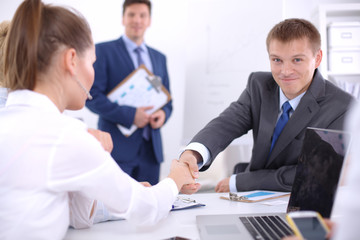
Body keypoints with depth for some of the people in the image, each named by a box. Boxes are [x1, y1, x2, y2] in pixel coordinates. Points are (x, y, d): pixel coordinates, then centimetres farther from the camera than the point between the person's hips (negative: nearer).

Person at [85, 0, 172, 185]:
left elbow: (167, 99, 21)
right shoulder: (104, 51, 1)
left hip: (151, 149, 5)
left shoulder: (159, 58, 18)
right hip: (117, 148, -5)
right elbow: (92, 96, -7)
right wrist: (129, 115, -17)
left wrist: (163, 114, -2)